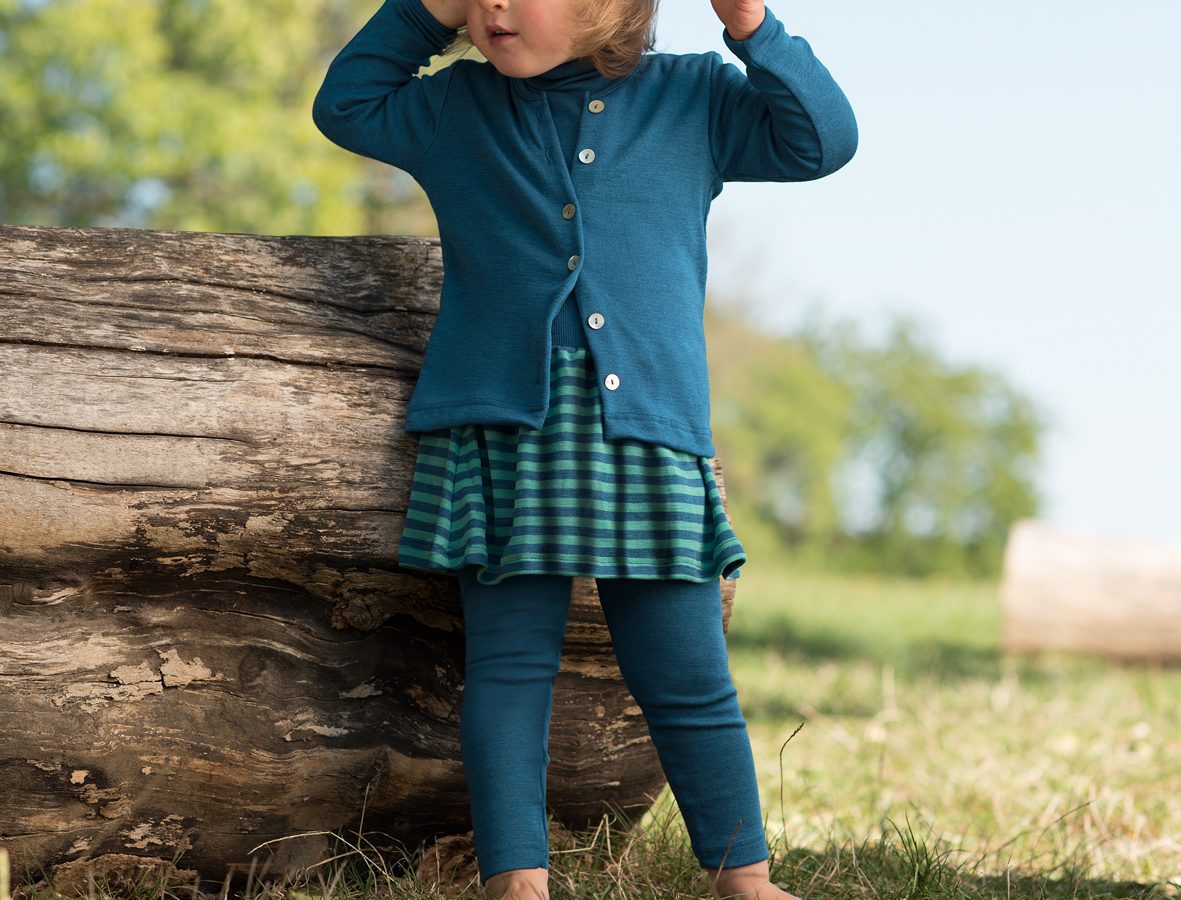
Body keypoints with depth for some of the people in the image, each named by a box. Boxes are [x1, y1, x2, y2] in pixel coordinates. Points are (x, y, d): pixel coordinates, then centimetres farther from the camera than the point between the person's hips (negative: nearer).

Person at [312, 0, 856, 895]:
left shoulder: (691, 98, 10)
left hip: (647, 426, -1)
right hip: (503, 419, 1)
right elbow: (346, 103, 24)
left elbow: (823, 139, 10)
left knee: (687, 674, 2)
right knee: (510, 661, -2)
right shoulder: (455, 109, 14)